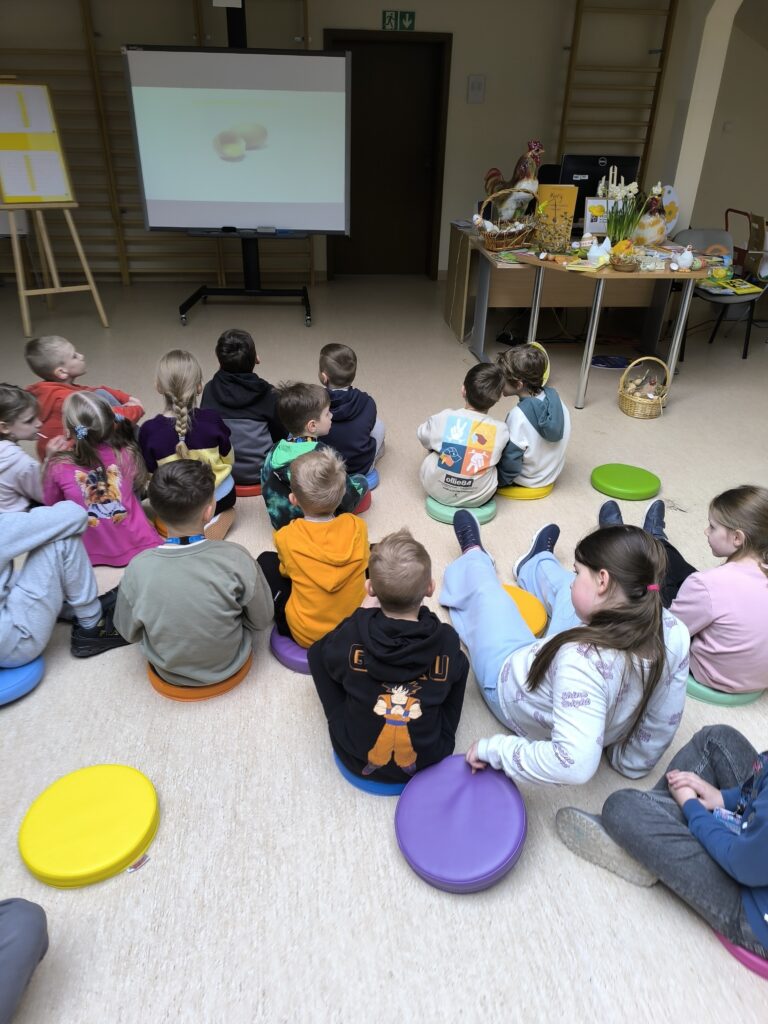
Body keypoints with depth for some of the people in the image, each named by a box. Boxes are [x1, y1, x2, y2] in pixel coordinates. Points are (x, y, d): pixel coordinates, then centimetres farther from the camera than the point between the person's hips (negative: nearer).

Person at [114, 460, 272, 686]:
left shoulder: (138, 568, -25)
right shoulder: (235, 557, -29)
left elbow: (128, 633, -8)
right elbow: (262, 620, -13)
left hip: (169, 672, 1)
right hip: (230, 664, -1)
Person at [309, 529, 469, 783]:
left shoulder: (352, 635, -24)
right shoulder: (447, 640, -21)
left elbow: (330, 657, 0)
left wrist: (363, 614, 6)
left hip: (358, 761, 0)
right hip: (429, 761, 1)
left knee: (317, 651, 11)